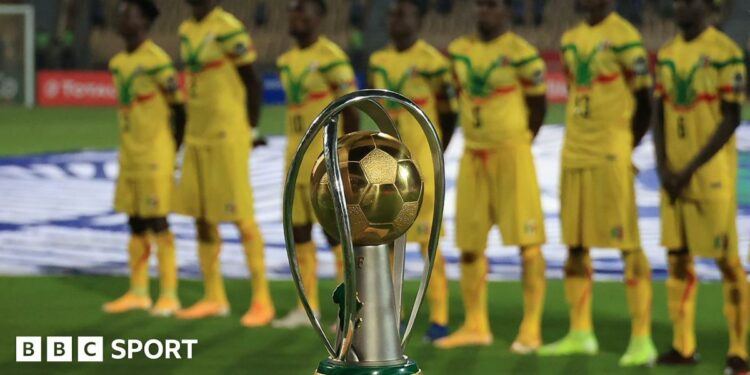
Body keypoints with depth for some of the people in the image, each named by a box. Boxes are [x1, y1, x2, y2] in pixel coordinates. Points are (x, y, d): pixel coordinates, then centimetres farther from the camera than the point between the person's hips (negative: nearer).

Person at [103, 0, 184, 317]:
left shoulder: (156, 60, -13)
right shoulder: (117, 64, 12)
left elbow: (178, 106, -10)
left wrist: (175, 150, -5)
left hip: (155, 156, -8)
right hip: (130, 155, 8)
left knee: (157, 223, -7)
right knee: (136, 224, 10)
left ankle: (169, 295, -3)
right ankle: (138, 292, 16)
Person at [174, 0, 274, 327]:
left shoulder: (229, 30, -11)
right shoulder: (186, 31, 13)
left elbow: (253, 82, -8)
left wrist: (250, 131, -7)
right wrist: (191, 128, 18)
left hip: (227, 137, -8)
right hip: (196, 137, 8)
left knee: (241, 217, -5)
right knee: (201, 217, 10)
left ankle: (262, 300, 1)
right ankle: (214, 298, 19)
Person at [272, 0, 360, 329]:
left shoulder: (331, 57, -12)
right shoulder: (287, 61, 12)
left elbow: (350, 110, -12)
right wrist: (293, 157, 18)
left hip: (327, 152, -8)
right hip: (297, 153, 8)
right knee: (299, 229, 9)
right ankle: (308, 306, 17)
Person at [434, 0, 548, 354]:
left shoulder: (521, 53, -10)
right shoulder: (460, 50, 7)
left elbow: (538, 105, 1)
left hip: (511, 153, -6)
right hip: (473, 155, 6)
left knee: (527, 242, -4)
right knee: (470, 244, 8)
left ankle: (531, 328, 1)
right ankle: (475, 325, 18)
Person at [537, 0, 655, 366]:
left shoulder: (623, 38, -9)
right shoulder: (572, 39, 14)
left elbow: (644, 104, -6)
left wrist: (624, 150, -2)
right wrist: (579, 145, 12)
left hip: (611, 157, -8)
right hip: (575, 155, 8)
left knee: (628, 245, -6)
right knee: (575, 244, 11)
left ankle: (642, 339, -3)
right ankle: (580, 333, 21)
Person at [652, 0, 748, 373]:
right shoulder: (667, 53, 10)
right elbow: (659, 114, 13)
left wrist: (691, 169, -14)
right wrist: (663, 168, 0)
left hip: (712, 172, -6)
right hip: (674, 173, 6)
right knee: (677, 256, 7)